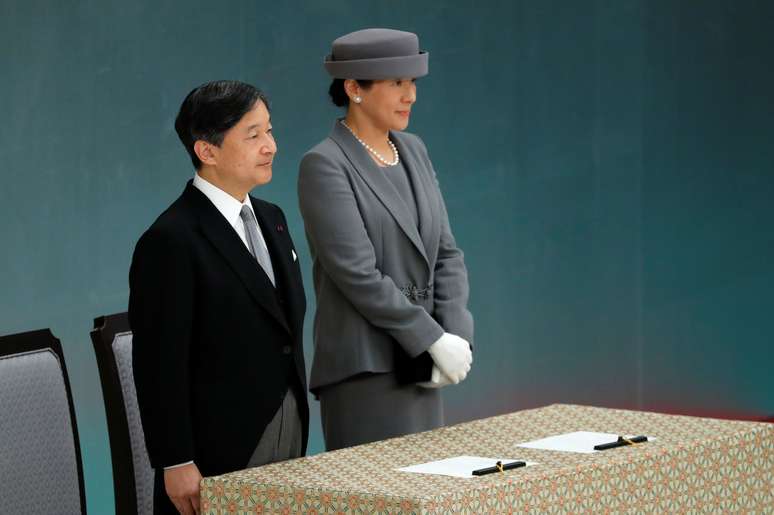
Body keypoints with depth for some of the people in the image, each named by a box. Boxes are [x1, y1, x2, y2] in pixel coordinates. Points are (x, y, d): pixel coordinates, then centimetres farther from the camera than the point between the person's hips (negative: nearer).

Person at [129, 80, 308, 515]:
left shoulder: (271, 220, 12)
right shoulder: (171, 242, -14)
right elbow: (160, 364, -15)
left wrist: (298, 427, 17)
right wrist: (176, 465, -17)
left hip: (289, 434, 7)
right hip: (219, 455, -7)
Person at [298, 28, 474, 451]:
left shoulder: (413, 151, 12)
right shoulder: (324, 166, -11)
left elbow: (446, 255, 10)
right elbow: (358, 275, -18)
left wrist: (457, 337, -5)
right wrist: (435, 341, -17)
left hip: (420, 366, 7)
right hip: (365, 369, -7)